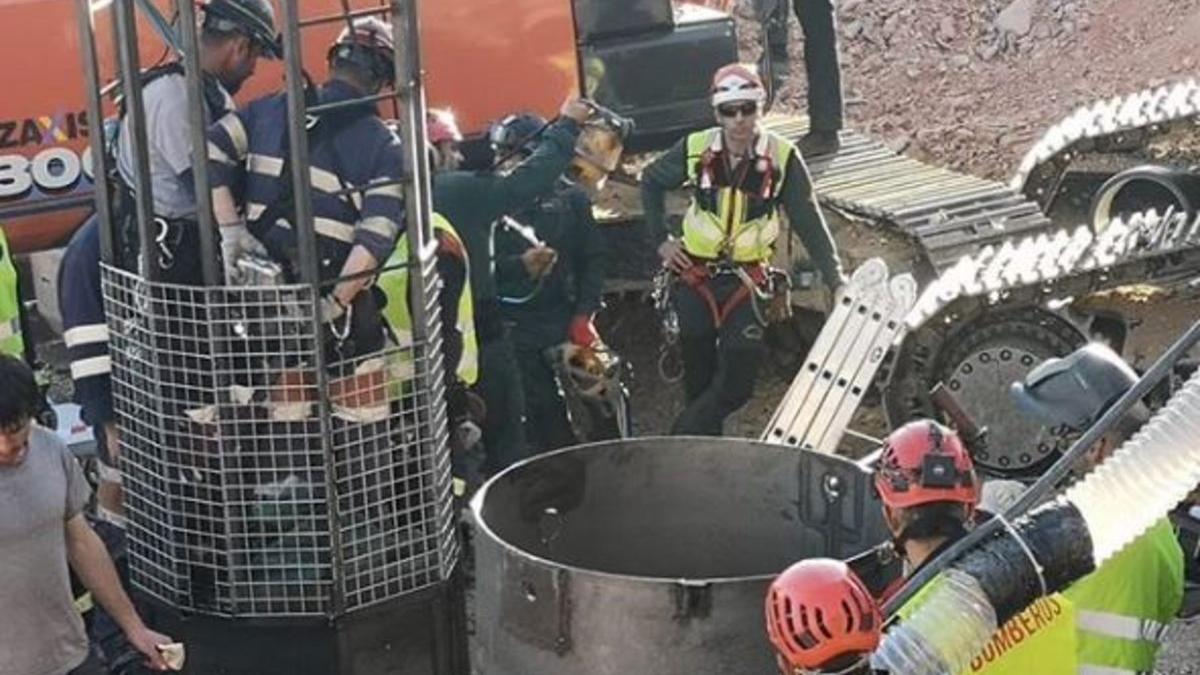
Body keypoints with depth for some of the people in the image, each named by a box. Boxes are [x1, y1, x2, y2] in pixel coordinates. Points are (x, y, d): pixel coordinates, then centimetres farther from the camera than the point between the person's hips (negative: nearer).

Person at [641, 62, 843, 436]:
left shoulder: (782, 157, -9)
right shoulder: (696, 149, -5)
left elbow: (809, 222, -6)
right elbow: (651, 181, 14)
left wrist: (835, 278, -13)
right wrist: (660, 240, 7)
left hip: (748, 282, -1)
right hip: (696, 278, 1)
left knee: (737, 382, -10)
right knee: (699, 378, 9)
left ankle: (684, 439, 7)